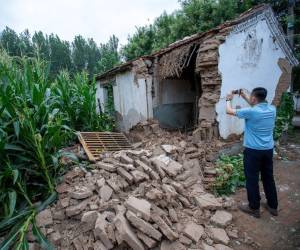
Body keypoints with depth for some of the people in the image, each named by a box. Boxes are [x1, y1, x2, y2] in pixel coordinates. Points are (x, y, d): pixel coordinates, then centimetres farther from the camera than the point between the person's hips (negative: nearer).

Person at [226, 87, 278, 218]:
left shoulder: (250, 112, -20)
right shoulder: (272, 109, -1)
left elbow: (229, 111, -8)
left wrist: (228, 99, 11)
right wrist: (245, 96, 23)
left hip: (253, 151, -6)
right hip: (268, 149, 7)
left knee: (252, 179, 8)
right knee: (269, 178, 19)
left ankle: (254, 208, 22)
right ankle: (273, 206, 34)